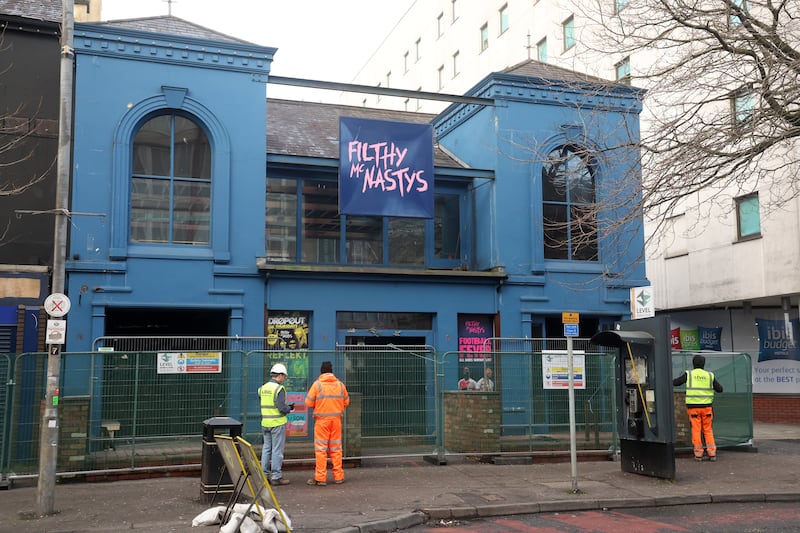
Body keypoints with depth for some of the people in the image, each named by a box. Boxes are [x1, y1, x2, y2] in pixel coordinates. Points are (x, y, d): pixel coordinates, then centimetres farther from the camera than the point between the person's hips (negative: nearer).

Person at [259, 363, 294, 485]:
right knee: (277, 450, -1)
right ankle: (276, 477, 2)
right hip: (278, 423, -7)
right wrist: (290, 409, 1)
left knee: (266, 449, 13)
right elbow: (282, 407, -20)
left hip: (265, 423, 7)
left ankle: (264, 475, 17)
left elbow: (263, 404, 12)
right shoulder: (279, 388, -14)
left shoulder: (263, 388, 9)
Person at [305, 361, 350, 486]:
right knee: (336, 448, 11)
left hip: (321, 420, -3)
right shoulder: (340, 384, 3)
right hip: (336, 419, 3)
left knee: (321, 448, 2)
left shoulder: (317, 384, -7)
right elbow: (346, 402, 9)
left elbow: (309, 403, -6)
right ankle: (338, 476, 15)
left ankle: (320, 478, 3)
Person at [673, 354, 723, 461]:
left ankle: (698, 454, 2)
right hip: (706, 407, 1)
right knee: (708, 430, 10)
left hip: (693, 407, -1)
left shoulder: (689, 374, -1)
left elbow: (675, 382, 0)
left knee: (696, 430, 3)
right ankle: (712, 454, 5)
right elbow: (720, 389, 11)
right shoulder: (710, 375, 4)